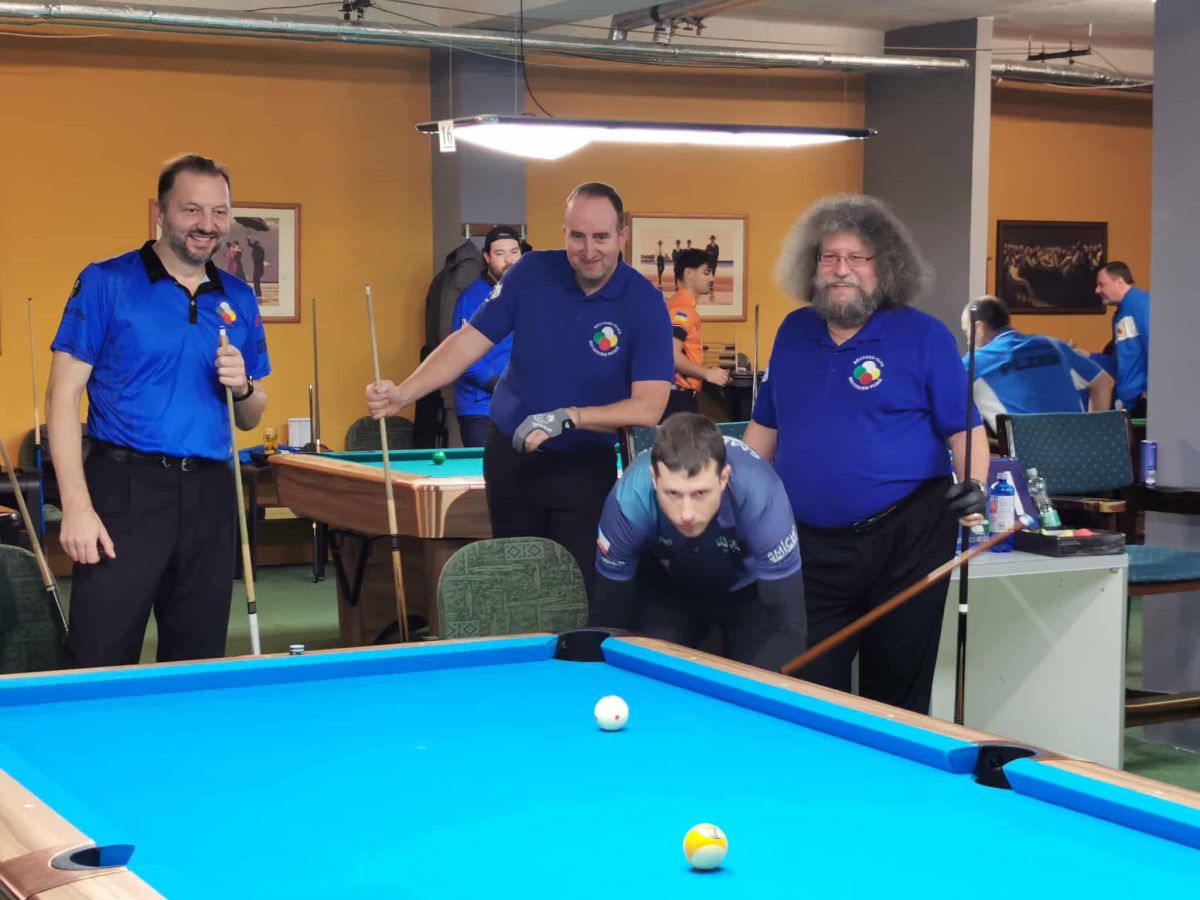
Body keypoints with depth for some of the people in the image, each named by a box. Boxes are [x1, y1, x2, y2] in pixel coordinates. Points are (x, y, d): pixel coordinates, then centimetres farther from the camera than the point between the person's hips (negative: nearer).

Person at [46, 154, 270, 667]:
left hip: (209, 495, 5)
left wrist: (242, 388, -6)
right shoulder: (106, 283, -2)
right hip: (126, 489, -4)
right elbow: (64, 394, -6)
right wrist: (76, 505, -15)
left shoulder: (239, 300, 11)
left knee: (200, 668, 10)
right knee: (102, 670, -5)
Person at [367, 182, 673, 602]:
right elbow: (469, 341, -6)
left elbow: (648, 408, -21)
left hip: (585, 467, -3)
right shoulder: (532, 273, -7)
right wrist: (403, 393, -20)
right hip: (510, 453, 3)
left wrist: (566, 418, -31)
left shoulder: (645, 303, -15)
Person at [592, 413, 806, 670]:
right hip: (667, 587, 1)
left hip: (749, 588, -1)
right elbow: (607, 619, -23)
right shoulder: (628, 503, -35)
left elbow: (788, 625, -35)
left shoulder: (761, 498, -39)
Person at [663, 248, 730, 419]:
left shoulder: (683, 306, 17)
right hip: (678, 396, -10)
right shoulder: (682, 308, -14)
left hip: (682, 394, 10)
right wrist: (706, 374, -14)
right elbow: (672, 357, -23)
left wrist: (705, 369, 15)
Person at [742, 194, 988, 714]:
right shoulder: (793, 333, 10)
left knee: (897, 692, 6)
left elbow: (964, 428, -3)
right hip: (810, 545, 4)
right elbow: (766, 424, 18)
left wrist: (974, 486, -20)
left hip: (903, 539, -4)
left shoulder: (923, 336, -3)